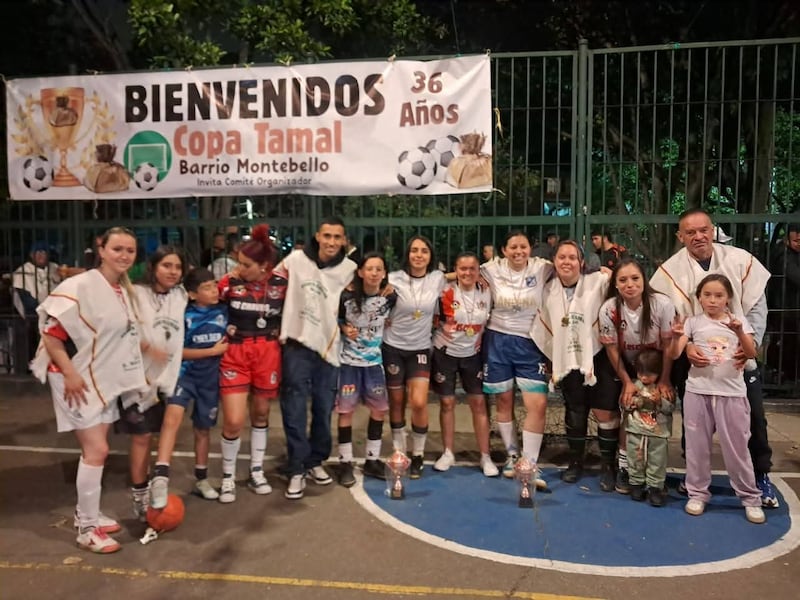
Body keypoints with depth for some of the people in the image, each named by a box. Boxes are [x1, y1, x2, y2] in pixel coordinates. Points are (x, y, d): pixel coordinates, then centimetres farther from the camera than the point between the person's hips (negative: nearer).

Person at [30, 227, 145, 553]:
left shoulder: (124, 291, 7)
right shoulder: (80, 287, -20)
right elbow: (50, 330, -21)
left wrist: (136, 369, 18)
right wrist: (69, 373, -24)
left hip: (105, 380, 8)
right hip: (78, 380, -8)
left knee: (95, 448, 16)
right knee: (97, 450, -7)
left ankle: (87, 514, 31)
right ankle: (87, 529, 7)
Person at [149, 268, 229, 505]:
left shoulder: (223, 311, 0)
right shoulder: (184, 315, -6)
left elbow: (230, 341, 16)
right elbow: (178, 351, -8)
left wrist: (228, 345, -5)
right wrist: (213, 351, -10)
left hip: (210, 378, 3)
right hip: (185, 374, -3)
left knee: (203, 429, 15)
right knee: (172, 418, -27)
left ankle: (201, 479, 31)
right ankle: (160, 477, -30)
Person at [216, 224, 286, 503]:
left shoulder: (281, 283, -5)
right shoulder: (230, 281, -9)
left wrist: (283, 335, 0)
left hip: (268, 353, 2)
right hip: (235, 353, -2)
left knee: (261, 413, 15)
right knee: (233, 421, -7)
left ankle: (256, 471, 33)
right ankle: (228, 476, 17)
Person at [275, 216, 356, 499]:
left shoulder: (349, 269, 0)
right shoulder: (296, 259, -3)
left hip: (328, 347, 2)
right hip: (297, 344, -1)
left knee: (324, 409, 10)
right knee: (295, 410, -2)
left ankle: (316, 461, 29)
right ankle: (297, 470, 11)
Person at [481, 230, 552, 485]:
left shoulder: (541, 268, -5)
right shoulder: (492, 270, -2)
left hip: (530, 343, -1)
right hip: (498, 341, 1)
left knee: (538, 405, -9)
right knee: (504, 401, 11)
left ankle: (529, 464, 3)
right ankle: (512, 454, 32)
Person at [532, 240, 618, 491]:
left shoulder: (599, 282, -9)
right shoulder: (548, 290, 3)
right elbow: (545, 329, 9)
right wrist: (552, 362, 9)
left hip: (598, 358, -3)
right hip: (568, 362, 3)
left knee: (605, 413, -1)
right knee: (575, 413, 14)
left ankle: (608, 466, 16)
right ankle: (575, 461, 31)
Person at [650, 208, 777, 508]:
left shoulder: (741, 260, -4)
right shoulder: (670, 270, -8)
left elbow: (757, 306, -1)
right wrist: (686, 347, -23)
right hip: (693, 361, -1)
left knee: (754, 420, 10)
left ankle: (761, 477, 31)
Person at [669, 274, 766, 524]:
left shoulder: (739, 321, 4)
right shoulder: (693, 322, 1)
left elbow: (752, 354, -8)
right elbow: (674, 355, -7)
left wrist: (740, 332, -25)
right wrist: (676, 337, -28)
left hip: (731, 393, 0)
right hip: (698, 392, 0)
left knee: (737, 447, 6)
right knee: (697, 445, 8)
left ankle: (750, 498, 20)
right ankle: (697, 493, 21)